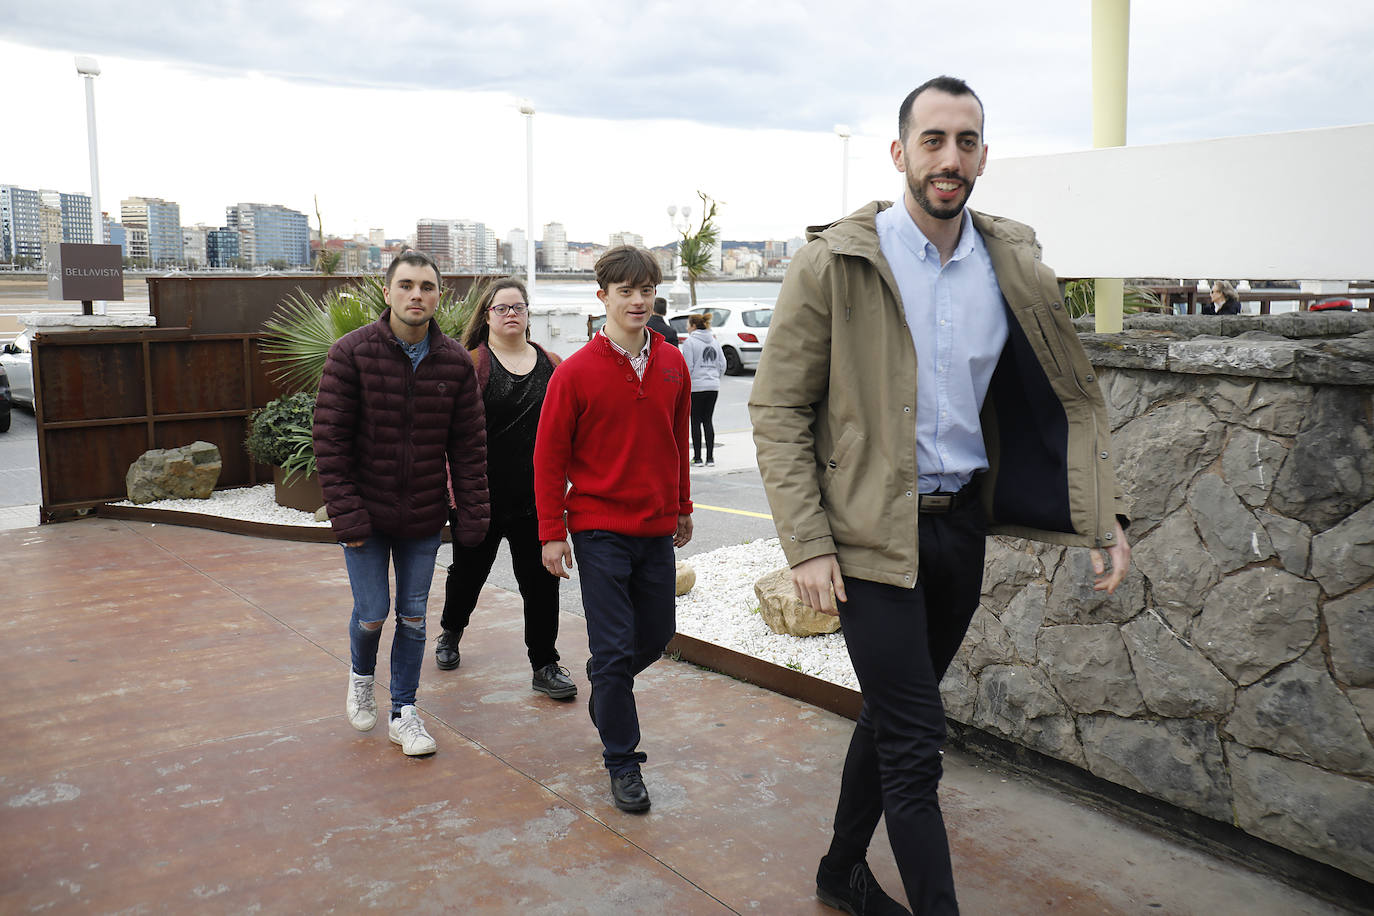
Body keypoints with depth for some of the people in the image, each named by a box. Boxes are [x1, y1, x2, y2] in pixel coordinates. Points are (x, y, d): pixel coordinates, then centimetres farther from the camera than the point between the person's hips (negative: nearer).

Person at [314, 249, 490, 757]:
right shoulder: (351, 353, -10)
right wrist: (345, 513, -15)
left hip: (424, 518, 2)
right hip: (366, 515, -2)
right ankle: (361, 676, 36)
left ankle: (404, 712, 26)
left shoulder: (455, 362, -3)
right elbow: (330, 438, -10)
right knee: (372, 613, 2)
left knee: (413, 616, 9)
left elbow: (469, 445, 1)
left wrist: (471, 514, -3)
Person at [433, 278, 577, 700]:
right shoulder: (470, 364, -4)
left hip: (535, 498, 2)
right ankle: (450, 633, 44)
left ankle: (545, 665, 13)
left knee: (541, 580, 3)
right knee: (469, 570, 16)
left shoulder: (551, 365, 7)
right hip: (481, 495, -2)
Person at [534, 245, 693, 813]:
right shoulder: (575, 372, -9)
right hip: (600, 531, -5)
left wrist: (682, 508, 19)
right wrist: (552, 532, -7)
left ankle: (605, 692, 44)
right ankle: (622, 762, 12)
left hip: (657, 529, 5)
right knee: (614, 647, -2)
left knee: (657, 635, 14)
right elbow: (549, 457, -5)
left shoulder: (672, 364, 4)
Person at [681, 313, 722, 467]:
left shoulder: (690, 342, -8)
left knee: (696, 421, 1)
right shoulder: (714, 341, 11)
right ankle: (710, 458, 8)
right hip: (713, 386, 6)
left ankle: (697, 458, 2)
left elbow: (688, 367, -12)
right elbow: (722, 363, 12)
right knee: (708, 420, 9)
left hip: (696, 386, -6)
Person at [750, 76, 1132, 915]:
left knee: (893, 716, 19)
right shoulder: (834, 264, -9)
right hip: (874, 530, -5)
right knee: (915, 742, -5)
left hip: (963, 523, 5)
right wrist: (808, 544, -14)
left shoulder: (1015, 266, 3)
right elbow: (777, 408, -8)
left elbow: (1077, 397, 11)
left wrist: (1105, 517, -1)